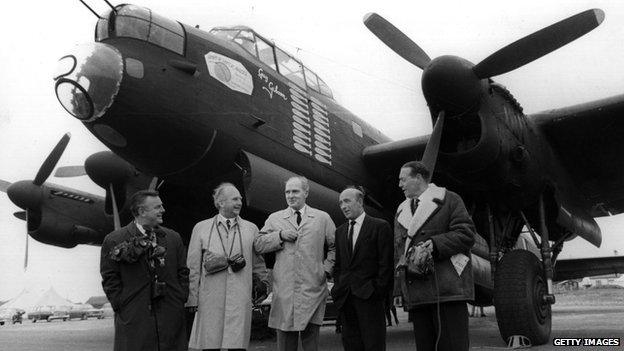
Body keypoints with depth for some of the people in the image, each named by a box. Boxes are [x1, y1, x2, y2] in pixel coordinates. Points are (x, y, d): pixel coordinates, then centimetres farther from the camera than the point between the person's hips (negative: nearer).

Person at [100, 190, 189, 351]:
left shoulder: (173, 238, 11)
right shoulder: (114, 240, -1)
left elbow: (183, 272, 12)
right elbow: (110, 279, -1)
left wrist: (181, 299, 4)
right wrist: (120, 306, -5)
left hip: (171, 317, 3)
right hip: (133, 319, -3)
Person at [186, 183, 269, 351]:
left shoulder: (251, 229, 10)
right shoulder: (201, 228, 7)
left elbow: (258, 263, 14)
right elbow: (193, 267, 6)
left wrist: (263, 288, 12)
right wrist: (193, 299, 2)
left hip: (240, 301, 1)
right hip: (210, 301, 0)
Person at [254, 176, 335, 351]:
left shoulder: (323, 218, 10)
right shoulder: (274, 218, 12)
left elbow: (335, 246, 12)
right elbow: (259, 244, 6)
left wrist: (327, 268, 0)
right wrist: (280, 236, -7)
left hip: (312, 288, -1)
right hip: (284, 289, 1)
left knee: (311, 336, 3)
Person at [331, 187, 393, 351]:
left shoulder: (380, 226, 0)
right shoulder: (340, 231, 17)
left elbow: (386, 262, -4)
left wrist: (378, 290, -11)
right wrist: (338, 288, 7)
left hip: (369, 297, -5)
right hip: (345, 298, 5)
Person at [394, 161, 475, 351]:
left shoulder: (448, 199, 5)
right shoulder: (401, 211, 22)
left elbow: (466, 234, -5)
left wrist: (434, 244, -16)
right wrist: (399, 289, 14)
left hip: (448, 291, -5)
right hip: (416, 294, 5)